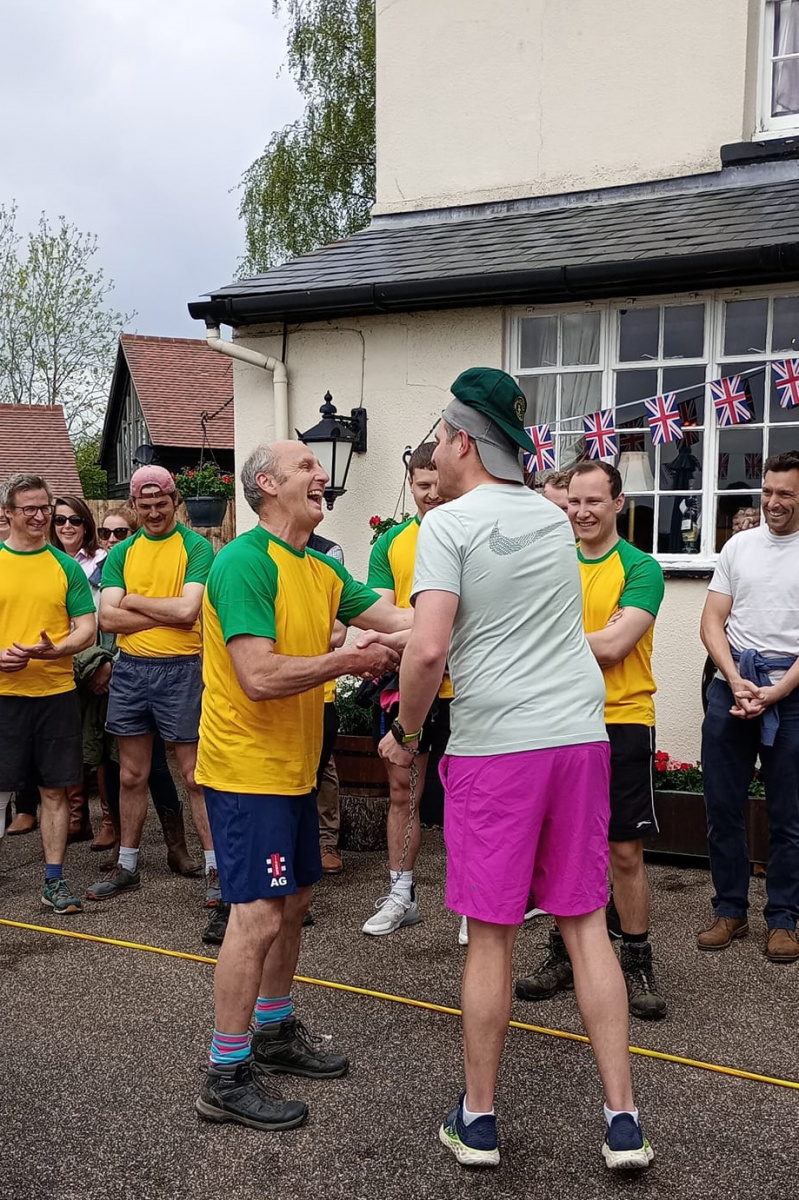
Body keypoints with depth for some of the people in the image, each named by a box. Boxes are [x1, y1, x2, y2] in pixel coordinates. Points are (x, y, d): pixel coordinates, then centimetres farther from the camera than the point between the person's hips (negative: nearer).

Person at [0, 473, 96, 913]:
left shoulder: (66, 566, 6)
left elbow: (87, 628, 2)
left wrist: (53, 650, -17)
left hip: (56, 691, 1)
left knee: (54, 790, 7)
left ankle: (54, 880, 17)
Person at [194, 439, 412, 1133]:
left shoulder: (323, 569, 8)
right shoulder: (245, 562, -19)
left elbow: (402, 621, 5)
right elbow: (260, 677, -26)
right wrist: (349, 659, -18)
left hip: (292, 766, 9)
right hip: (247, 768, -9)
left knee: (294, 901, 18)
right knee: (258, 914, -6)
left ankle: (274, 1032, 36)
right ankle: (227, 1076, 10)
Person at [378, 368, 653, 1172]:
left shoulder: (449, 524, -7)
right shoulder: (554, 519, 13)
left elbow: (428, 649, -19)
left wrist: (405, 732, -2)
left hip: (495, 746, -5)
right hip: (579, 736, 5)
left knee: (490, 935, 6)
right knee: (585, 922, 13)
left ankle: (478, 1120, 22)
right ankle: (622, 1120, 18)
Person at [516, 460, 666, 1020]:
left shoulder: (640, 568, -6)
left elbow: (613, 645, -16)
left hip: (621, 722, -4)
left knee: (625, 850, 3)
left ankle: (638, 962, 22)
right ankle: (562, 955, 28)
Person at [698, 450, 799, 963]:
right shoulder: (739, 546, 10)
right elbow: (712, 622, 7)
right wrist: (736, 681, -7)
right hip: (731, 685, 3)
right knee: (723, 807, 7)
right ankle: (730, 910, 21)